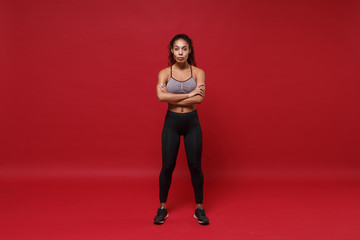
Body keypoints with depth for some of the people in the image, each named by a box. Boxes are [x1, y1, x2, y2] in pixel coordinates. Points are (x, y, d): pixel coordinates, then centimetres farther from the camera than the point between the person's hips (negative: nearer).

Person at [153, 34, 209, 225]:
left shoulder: (198, 72, 0)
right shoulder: (164, 73, -1)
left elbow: (199, 98, -17)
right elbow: (161, 96, -20)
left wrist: (173, 98, -15)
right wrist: (188, 94, -19)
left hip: (192, 122, 0)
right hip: (171, 122, 0)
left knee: (195, 166, 5)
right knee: (167, 166, 5)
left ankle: (199, 208, 23)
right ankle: (162, 208, 23)